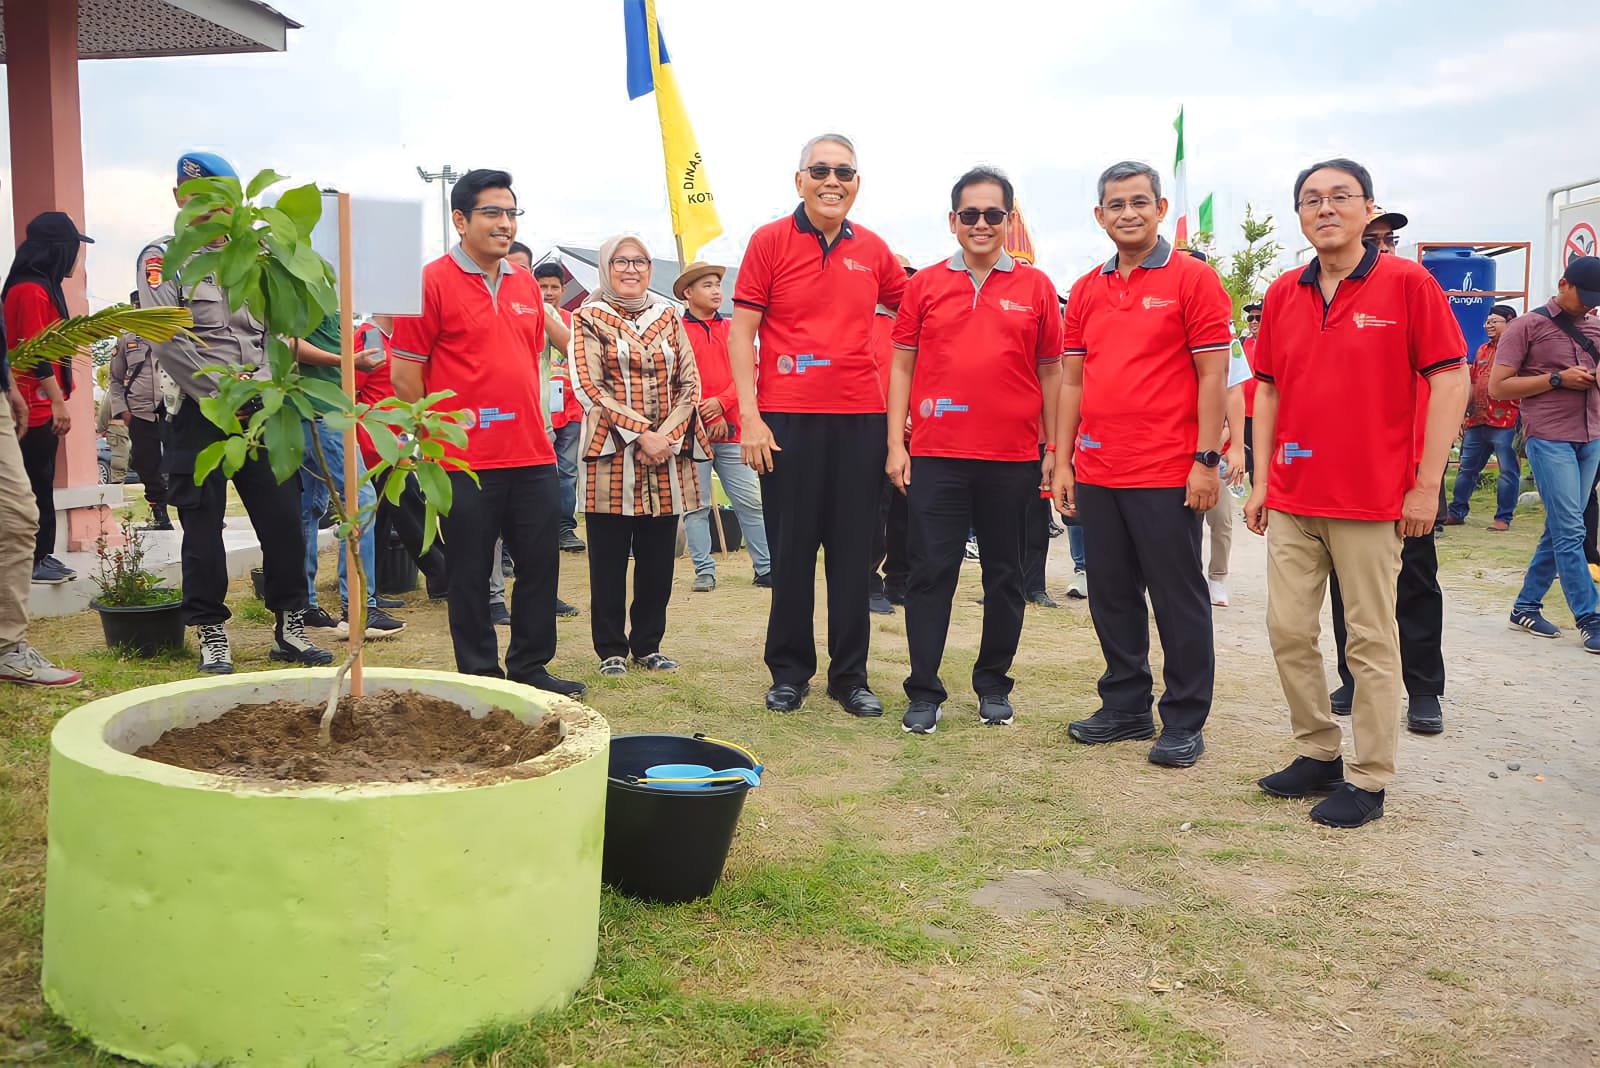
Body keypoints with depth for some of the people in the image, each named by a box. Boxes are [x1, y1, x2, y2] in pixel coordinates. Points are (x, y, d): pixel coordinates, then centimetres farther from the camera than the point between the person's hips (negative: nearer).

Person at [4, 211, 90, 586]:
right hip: (36, 406, -10)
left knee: (41, 484, 11)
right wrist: (58, 401, -20)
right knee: (36, 485, -6)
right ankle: (35, 560, -2)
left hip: (44, 407, 10)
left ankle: (42, 556, 16)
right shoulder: (29, 290, -14)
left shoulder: (44, 287, 17)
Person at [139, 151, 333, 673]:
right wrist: (223, 393, -14)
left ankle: (289, 628, 10)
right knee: (203, 526, 1)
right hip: (200, 414, -4)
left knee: (284, 516, 1)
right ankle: (211, 635, 11)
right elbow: (166, 339, -11)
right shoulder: (162, 258, 0)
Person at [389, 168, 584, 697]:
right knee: (471, 574, 4)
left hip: (533, 455, 6)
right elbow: (404, 373, -7)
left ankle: (530, 667, 24)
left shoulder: (525, 283, 12)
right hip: (466, 461, -6)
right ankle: (480, 677, 16)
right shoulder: (433, 281, -8)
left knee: (540, 564, 10)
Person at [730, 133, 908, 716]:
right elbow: (741, 332, -2)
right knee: (791, 550, 5)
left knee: (854, 552, 7)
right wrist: (749, 416, -10)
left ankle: (850, 674, 18)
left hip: (860, 418, 3)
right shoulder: (770, 241, 0)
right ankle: (789, 671, 19)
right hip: (788, 418, -2)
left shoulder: (873, 250, 8)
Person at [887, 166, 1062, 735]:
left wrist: (1053, 448, 4)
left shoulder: (1035, 286, 5)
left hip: (1014, 458, 1)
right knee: (930, 572, 1)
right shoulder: (925, 284, 6)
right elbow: (902, 366, 7)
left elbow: (1050, 372, 8)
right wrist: (895, 444, 0)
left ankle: (994, 685, 25)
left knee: (1004, 575, 10)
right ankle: (924, 693, 11)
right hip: (935, 455, 0)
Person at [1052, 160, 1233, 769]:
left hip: (1167, 474, -6)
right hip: (1098, 473, 6)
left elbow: (1213, 376, -7)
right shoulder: (1086, 291, 12)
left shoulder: (1192, 279, -4)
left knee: (1178, 598, 3)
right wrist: (1063, 462, 9)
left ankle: (1184, 721, 14)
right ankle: (1127, 707, 25)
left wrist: (1206, 460, -13)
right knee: (1112, 595, 12)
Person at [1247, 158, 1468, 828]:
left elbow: (1450, 380, -7)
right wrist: (1261, 482, 8)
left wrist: (1427, 485, -10)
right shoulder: (1283, 294, 8)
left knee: (1371, 640, 3)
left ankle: (1369, 779, 14)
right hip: (1293, 500, 5)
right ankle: (1318, 754, 25)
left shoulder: (1407, 283, -6)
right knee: (1288, 629, 8)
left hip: (1373, 498, -5)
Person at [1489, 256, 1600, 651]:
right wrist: (1557, 379, -14)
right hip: (1550, 439, -6)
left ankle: (1526, 607, 18)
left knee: (1559, 531, 8)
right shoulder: (1527, 326, -2)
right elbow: (1497, 387, -6)